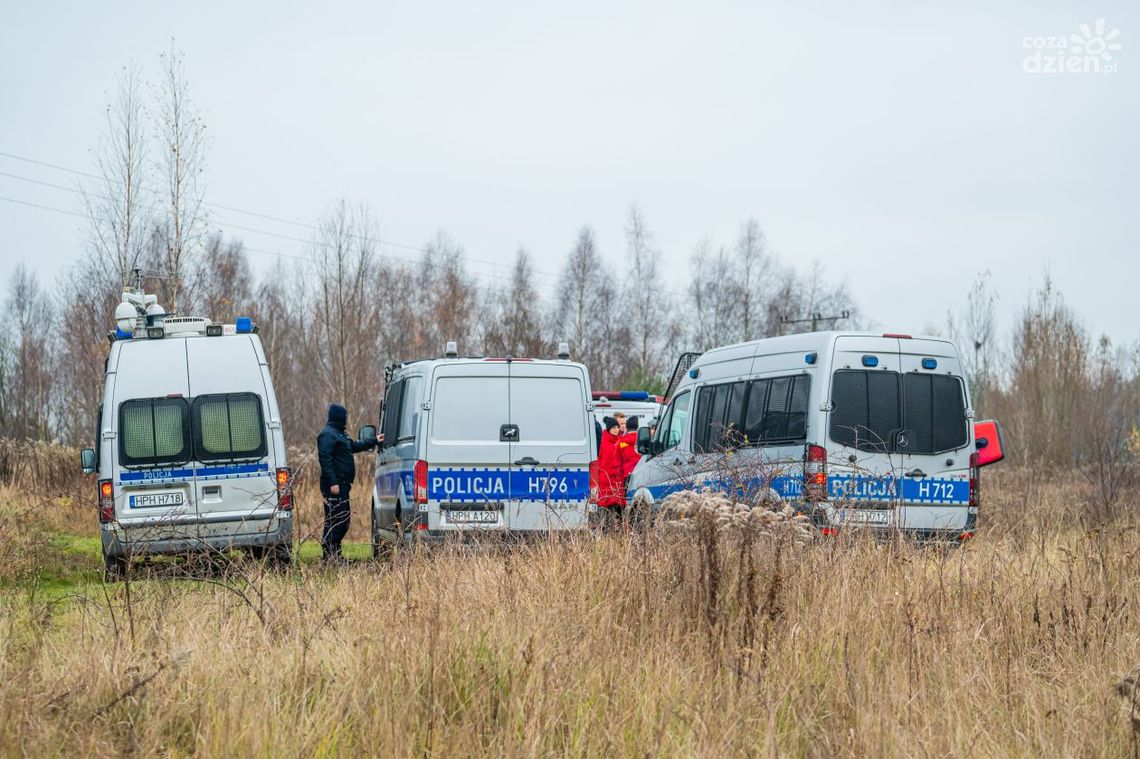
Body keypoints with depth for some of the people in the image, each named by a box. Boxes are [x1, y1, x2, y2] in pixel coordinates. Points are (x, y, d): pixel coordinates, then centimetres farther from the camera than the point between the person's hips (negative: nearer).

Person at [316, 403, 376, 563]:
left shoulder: (340, 434, 20)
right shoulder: (328, 435, -13)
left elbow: (354, 446, 36)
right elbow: (325, 459, -22)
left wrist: (374, 442, 43)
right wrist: (333, 483, -27)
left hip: (342, 485, 11)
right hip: (334, 486, -11)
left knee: (344, 519, 14)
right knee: (334, 520, -12)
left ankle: (335, 553, 20)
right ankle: (329, 555, -11)